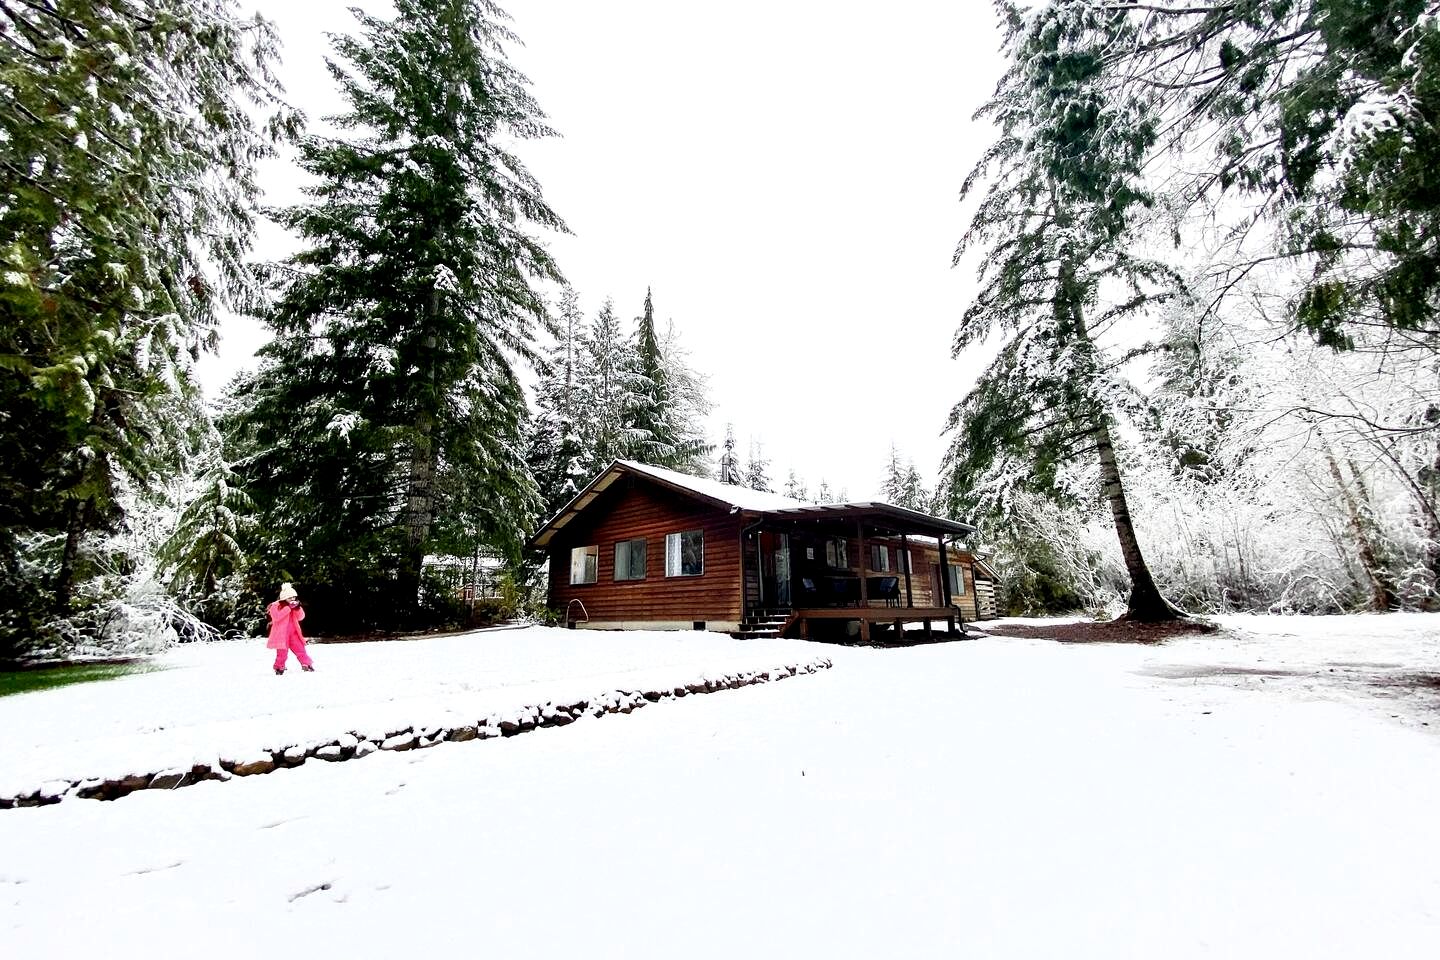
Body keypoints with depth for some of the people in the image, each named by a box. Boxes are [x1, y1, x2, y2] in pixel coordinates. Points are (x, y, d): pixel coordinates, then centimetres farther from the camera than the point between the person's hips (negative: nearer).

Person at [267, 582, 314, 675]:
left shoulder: (294, 606, 10)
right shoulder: (275, 606, -6)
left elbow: (301, 617, 7)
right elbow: (276, 617, -24)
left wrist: (298, 608, -10)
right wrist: (288, 607, -26)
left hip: (293, 633, 5)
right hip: (281, 634, -5)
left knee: (300, 648, 3)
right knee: (282, 652, -4)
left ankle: (307, 665, 9)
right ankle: (279, 668, 17)